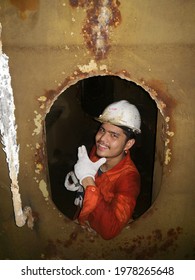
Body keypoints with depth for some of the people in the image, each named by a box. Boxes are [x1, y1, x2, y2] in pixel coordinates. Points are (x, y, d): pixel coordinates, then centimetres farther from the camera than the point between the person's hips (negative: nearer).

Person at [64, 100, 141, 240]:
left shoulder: (129, 178, -29)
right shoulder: (97, 150, -13)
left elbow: (109, 231, -38)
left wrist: (87, 180, -37)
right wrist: (78, 182, -12)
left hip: (99, 236, -6)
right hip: (80, 219, 6)